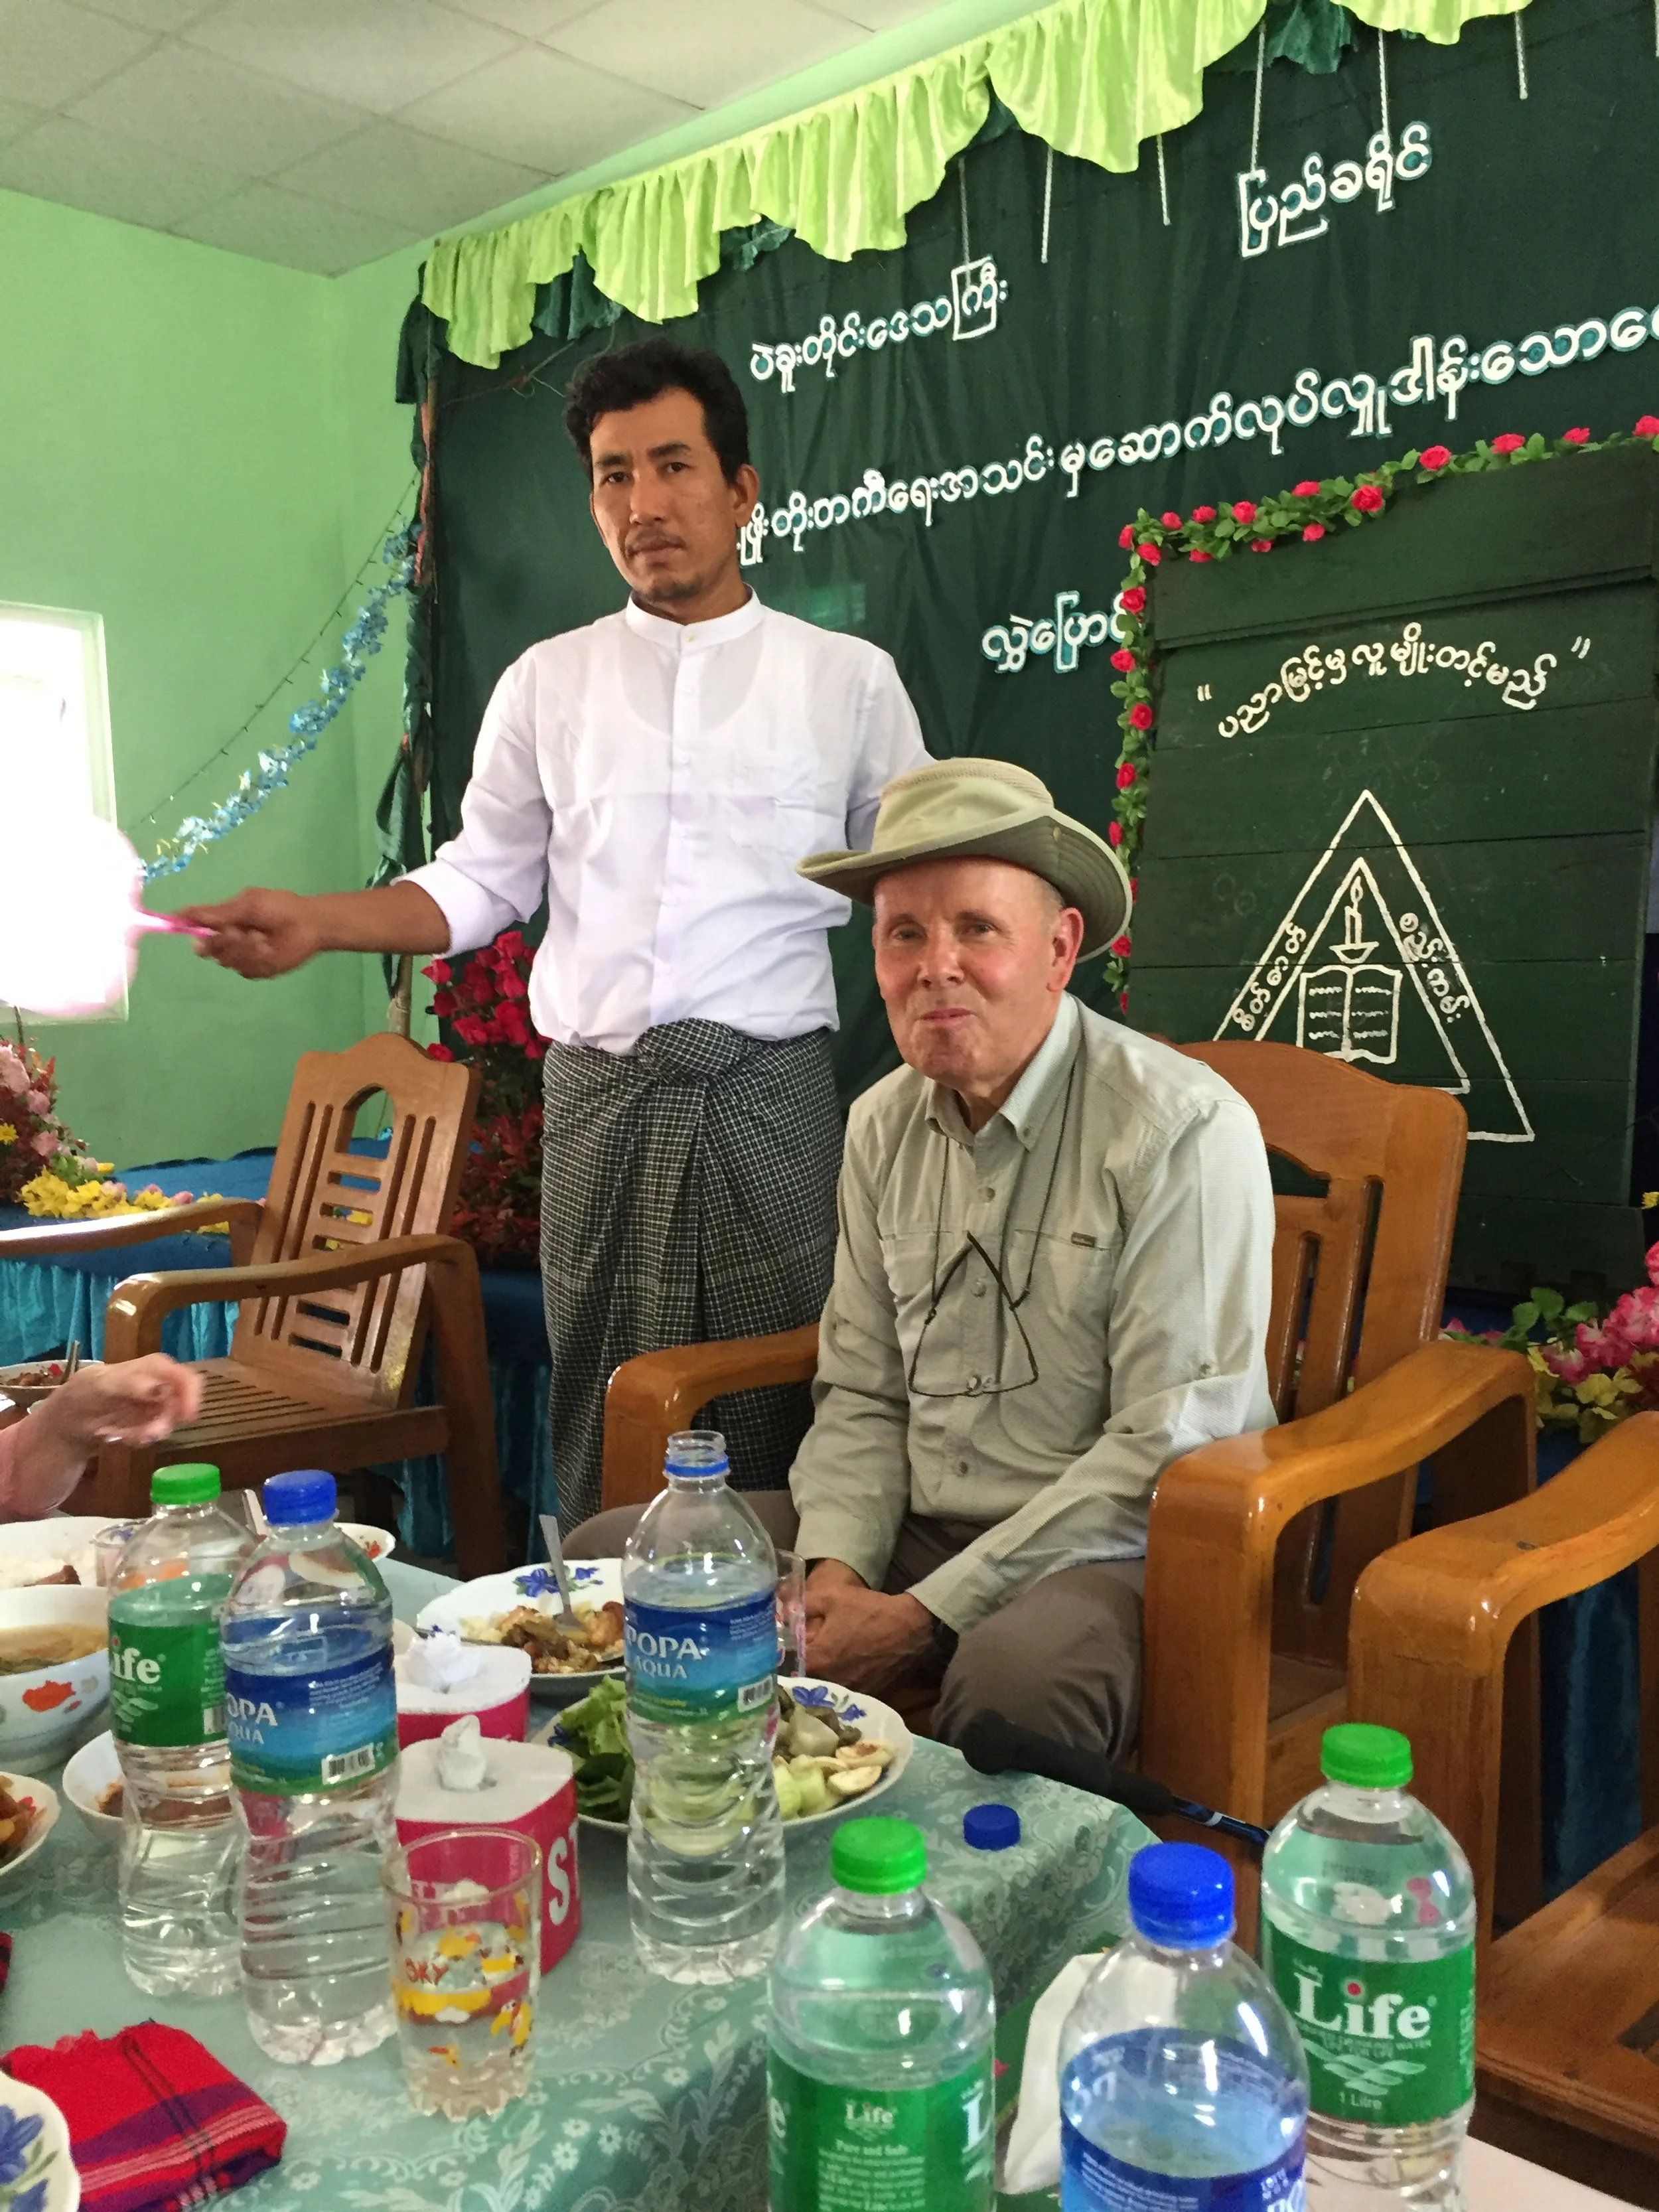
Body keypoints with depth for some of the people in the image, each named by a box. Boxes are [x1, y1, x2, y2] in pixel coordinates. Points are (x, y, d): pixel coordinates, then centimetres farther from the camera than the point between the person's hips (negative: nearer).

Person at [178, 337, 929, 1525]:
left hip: (772, 1094, -1)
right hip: (602, 1099, 2)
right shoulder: (548, 683, 10)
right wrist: (315, 922, -3)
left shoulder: (848, 677, 6)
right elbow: (479, 885, 11)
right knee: (606, 1440, 7)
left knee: (783, 1428, 3)